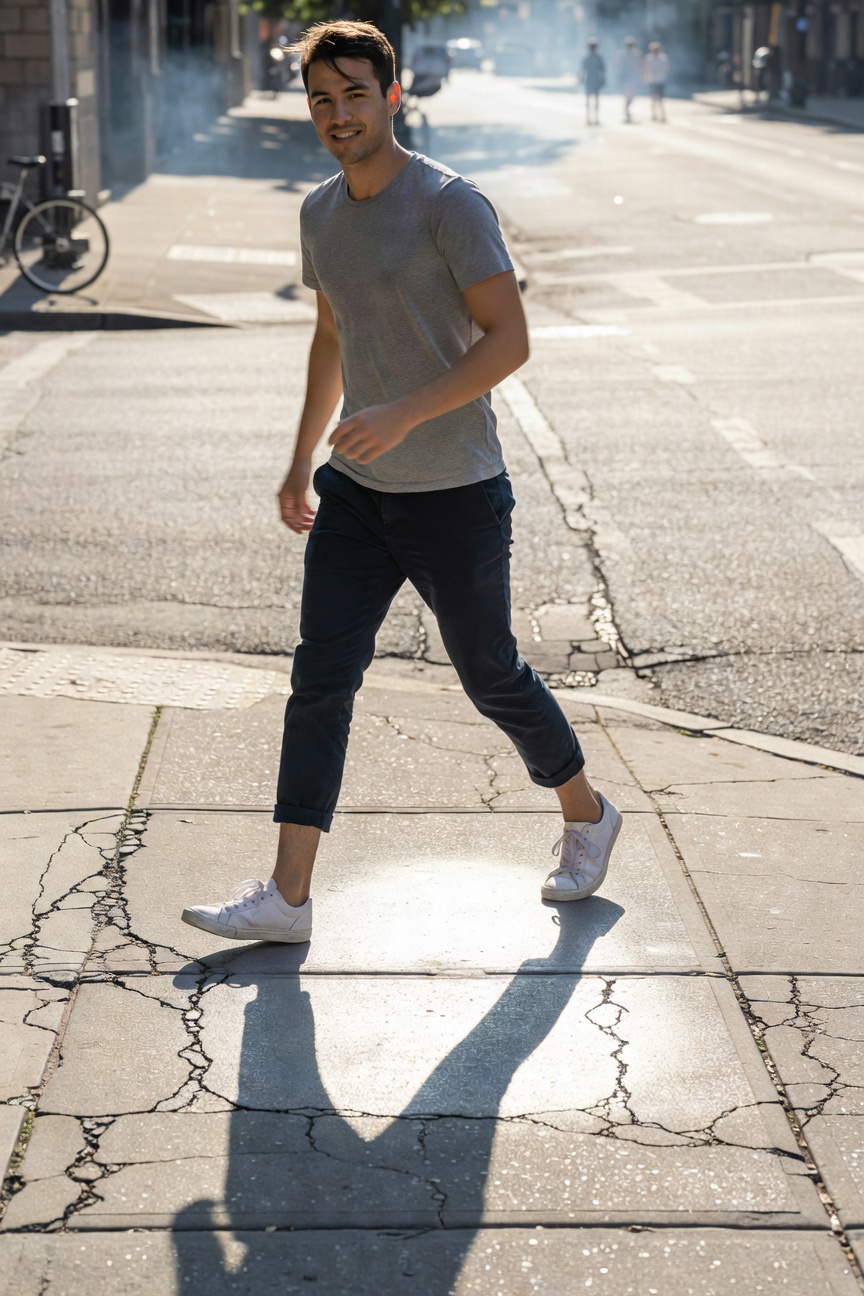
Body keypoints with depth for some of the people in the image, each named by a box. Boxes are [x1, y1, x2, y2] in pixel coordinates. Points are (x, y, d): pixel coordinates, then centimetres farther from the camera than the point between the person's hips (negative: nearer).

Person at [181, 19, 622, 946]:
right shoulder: (320, 213, 9)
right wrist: (303, 459, 22)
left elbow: (509, 340, -17)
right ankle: (286, 898, -1)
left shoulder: (450, 205, -14)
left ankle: (586, 817, 33)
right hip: (355, 490, 6)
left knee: (492, 679, 7)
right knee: (320, 679, -2)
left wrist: (405, 415, -26)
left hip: (455, 496, -6)